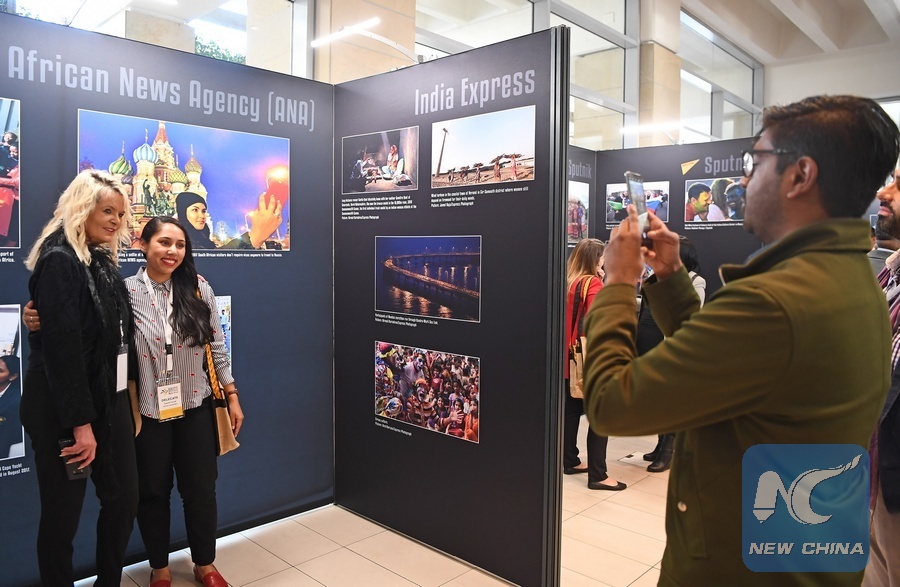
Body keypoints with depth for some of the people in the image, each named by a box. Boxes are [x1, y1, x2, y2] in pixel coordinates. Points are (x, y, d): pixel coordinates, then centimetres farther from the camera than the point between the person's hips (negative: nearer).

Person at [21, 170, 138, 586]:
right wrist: (80, 423, -20)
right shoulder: (59, 259, -14)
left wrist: (126, 397, 11)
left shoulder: (102, 260, 10)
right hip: (64, 408, -8)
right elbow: (62, 347, -20)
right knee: (63, 512, 7)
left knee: (124, 497, 12)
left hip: (110, 399, 8)